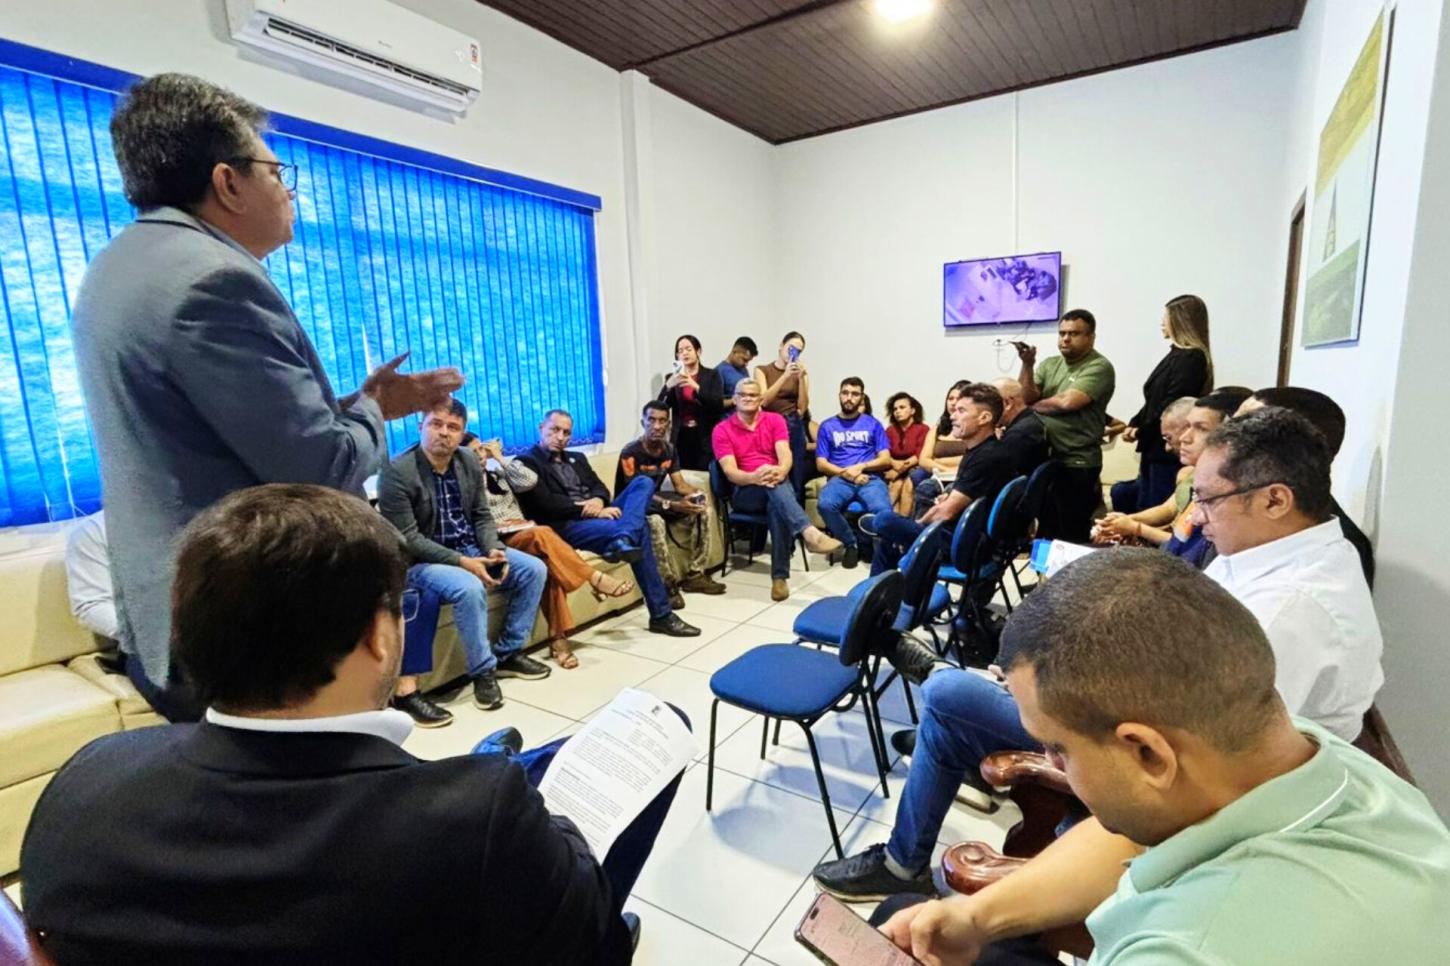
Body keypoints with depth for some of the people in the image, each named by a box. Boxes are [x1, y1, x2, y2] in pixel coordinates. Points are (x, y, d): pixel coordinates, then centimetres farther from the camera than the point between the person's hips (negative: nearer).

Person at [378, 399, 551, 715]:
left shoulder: (470, 464, 2)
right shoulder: (397, 472, -18)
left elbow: (482, 516, 8)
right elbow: (407, 539, -20)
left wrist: (494, 549, -13)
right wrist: (462, 562, -26)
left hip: (470, 549, 7)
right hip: (420, 560, -7)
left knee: (534, 569, -7)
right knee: (470, 587, -35)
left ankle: (508, 653, 5)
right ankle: (483, 671, -13)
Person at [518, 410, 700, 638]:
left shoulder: (577, 458, 28)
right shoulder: (527, 462, 1)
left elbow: (599, 486, 18)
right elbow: (547, 504, -12)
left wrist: (598, 501, -9)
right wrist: (589, 509, -17)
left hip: (597, 515, 8)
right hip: (568, 525, -8)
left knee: (643, 483, -17)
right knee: (640, 529, -29)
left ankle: (623, 539, -45)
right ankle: (661, 615, -30)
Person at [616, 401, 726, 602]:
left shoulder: (669, 450, 2)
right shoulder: (631, 452, -21)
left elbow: (679, 484, 3)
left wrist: (697, 493, -21)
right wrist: (673, 505, -36)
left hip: (657, 499, 7)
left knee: (705, 510, -10)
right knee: (655, 522, -41)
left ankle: (695, 575, -5)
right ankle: (670, 584, -24)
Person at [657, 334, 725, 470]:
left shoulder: (711, 375, 4)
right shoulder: (672, 378, 10)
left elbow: (719, 405, -8)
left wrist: (696, 386, -20)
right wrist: (668, 385, -18)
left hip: (706, 438, -2)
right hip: (681, 438, 2)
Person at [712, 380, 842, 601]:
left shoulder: (775, 420, 9)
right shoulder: (722, 430, 3)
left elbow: (785, 454, -7)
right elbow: (730, 471, -9)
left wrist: (780, 471, -31)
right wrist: (754, 477, -31)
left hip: (777, 484, 1)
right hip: (744, 491, -1)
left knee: (777, 505, -36)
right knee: (775, 490, -36)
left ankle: (780, 576, -34)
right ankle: (810, 533, -54)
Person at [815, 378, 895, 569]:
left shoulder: (873, 424, 16)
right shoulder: (827, 426, 15)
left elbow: (885, 459, 8)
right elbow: (821, 464, 7)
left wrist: (860, 466, -8)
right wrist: (846, 472, -9)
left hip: (870, 478, 0)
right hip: (839, 479, 1)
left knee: (883, 510, -34)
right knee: (825, 504, -34)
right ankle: (851, 544, -7)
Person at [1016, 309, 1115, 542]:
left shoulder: (1099, 367, -7)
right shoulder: (1049, 364, 12)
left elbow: (1068, 402, -19)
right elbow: (1025, 398, 1)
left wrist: (1035, 406, -3)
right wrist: (1028, 364, -11)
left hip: (1077, 464, -6)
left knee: (1071, 535, 2)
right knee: (1045, 530, 15)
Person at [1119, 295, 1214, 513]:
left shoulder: (1192, 358, -13)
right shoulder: (1176, 355, 16)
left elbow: (1172, 407, -19)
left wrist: (1141, 431, -9)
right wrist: (1134, 423, 2)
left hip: (1168, 449, -9)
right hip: (1154, 446, 9)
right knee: (1143, 509, 14)